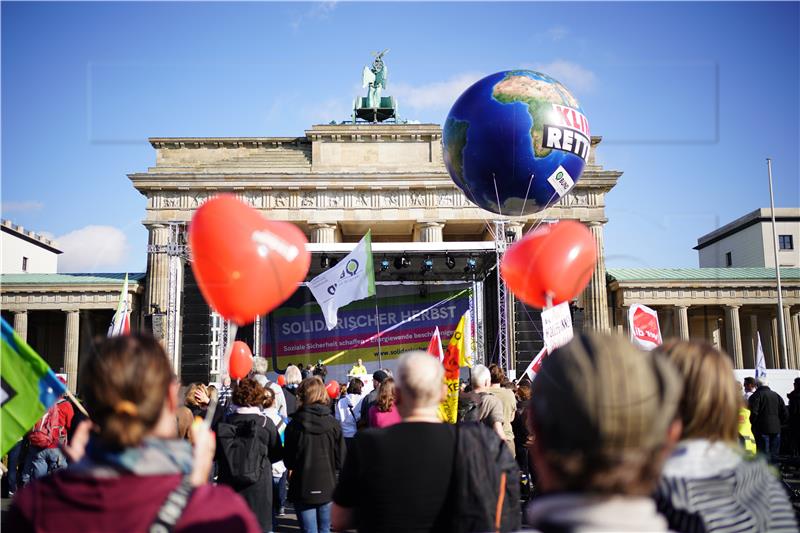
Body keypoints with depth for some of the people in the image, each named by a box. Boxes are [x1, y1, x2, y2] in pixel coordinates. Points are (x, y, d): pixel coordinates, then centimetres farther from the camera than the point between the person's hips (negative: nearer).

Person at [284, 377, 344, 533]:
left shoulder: (294, 425, -13)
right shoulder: (333, 424, -7)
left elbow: (288, 459, -4)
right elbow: (341, 458, -3)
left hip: (303, 487, -2)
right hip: (327, 487, 2)